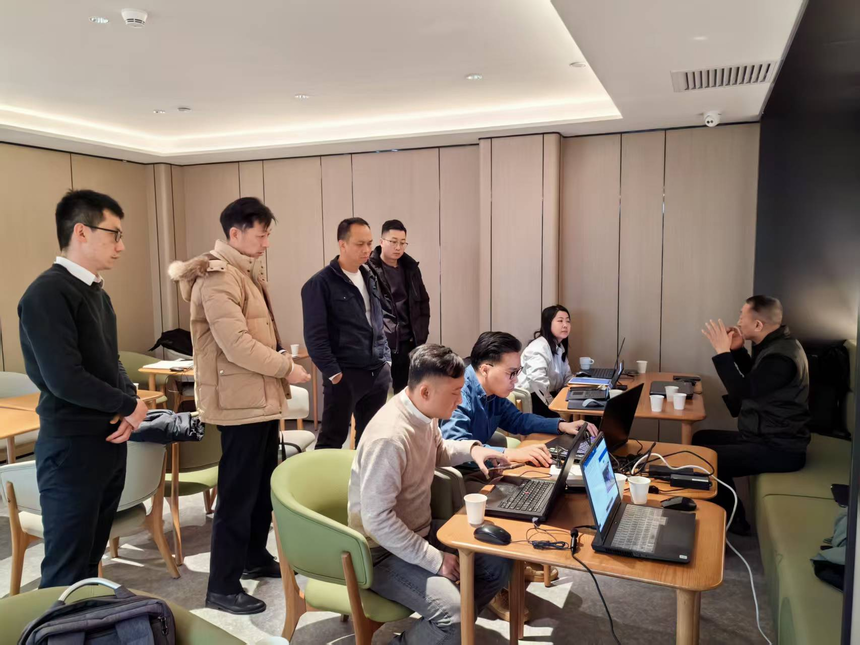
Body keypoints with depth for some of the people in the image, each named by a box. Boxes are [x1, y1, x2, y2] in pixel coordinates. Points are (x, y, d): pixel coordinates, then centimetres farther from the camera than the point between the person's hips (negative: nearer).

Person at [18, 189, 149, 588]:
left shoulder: (97, 293, 11)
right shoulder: (48, 293, -16)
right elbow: (65, 379, -24)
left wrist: (127, 410, -4)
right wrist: (130, 406, -10)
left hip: (109, 442, 8)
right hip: (72, 448, -8)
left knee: (91, 559, 19)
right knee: (66, 572, 3)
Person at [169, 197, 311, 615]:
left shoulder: (247, 272, 15)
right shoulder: (217, 278, -18)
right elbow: (236, 345, -25)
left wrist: (279, 363, 8)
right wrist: (287, 369, -15)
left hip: (262, 397, 10)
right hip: (240, 401, -10)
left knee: (263, 485, 19)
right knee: (238, 493, -2)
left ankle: (256, 557, 36)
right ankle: (222, 587, 11)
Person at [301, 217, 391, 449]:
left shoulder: (370, 278, 13)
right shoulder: (320, 284, -9)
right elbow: (315, 336, -12)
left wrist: (386, 360, 13)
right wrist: (333, 373, -15)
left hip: (378, 373, 7)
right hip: (345, 375, -7)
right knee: (332, 440, 1)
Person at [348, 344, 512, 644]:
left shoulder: (424, 412, -3)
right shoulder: (389, 437, -32)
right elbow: (377, 519, -30)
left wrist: (471, 448, 0)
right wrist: (436, 560, -23)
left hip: (421, 530, 9)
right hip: (384, 551, -9)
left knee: (499, 565, 5)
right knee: (453, 612, -28)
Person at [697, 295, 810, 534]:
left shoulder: (782, 356, -24)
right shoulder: (776, 344, 9)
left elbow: (743, 391, -28)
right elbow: (753, 378, 23)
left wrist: (723, 351, -22)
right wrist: (737, 350, 7)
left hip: (778, 448, -11)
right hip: (767, 437, 11)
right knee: (701, 438, 13)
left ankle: (733, 520, 3)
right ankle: (722, 510, 20)